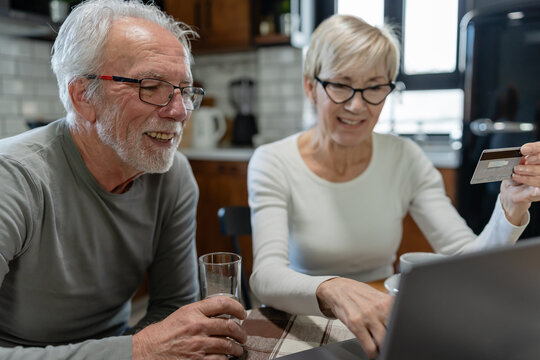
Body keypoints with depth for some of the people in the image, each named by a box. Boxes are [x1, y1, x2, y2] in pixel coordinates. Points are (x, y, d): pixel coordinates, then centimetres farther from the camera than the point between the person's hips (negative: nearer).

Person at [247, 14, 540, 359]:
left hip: (383, 329, 3)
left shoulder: (406, 160, -2)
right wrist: (330, 290, -42)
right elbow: (266, 277, -24)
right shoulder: (273, 164, -11)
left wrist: (512, 210, -24)